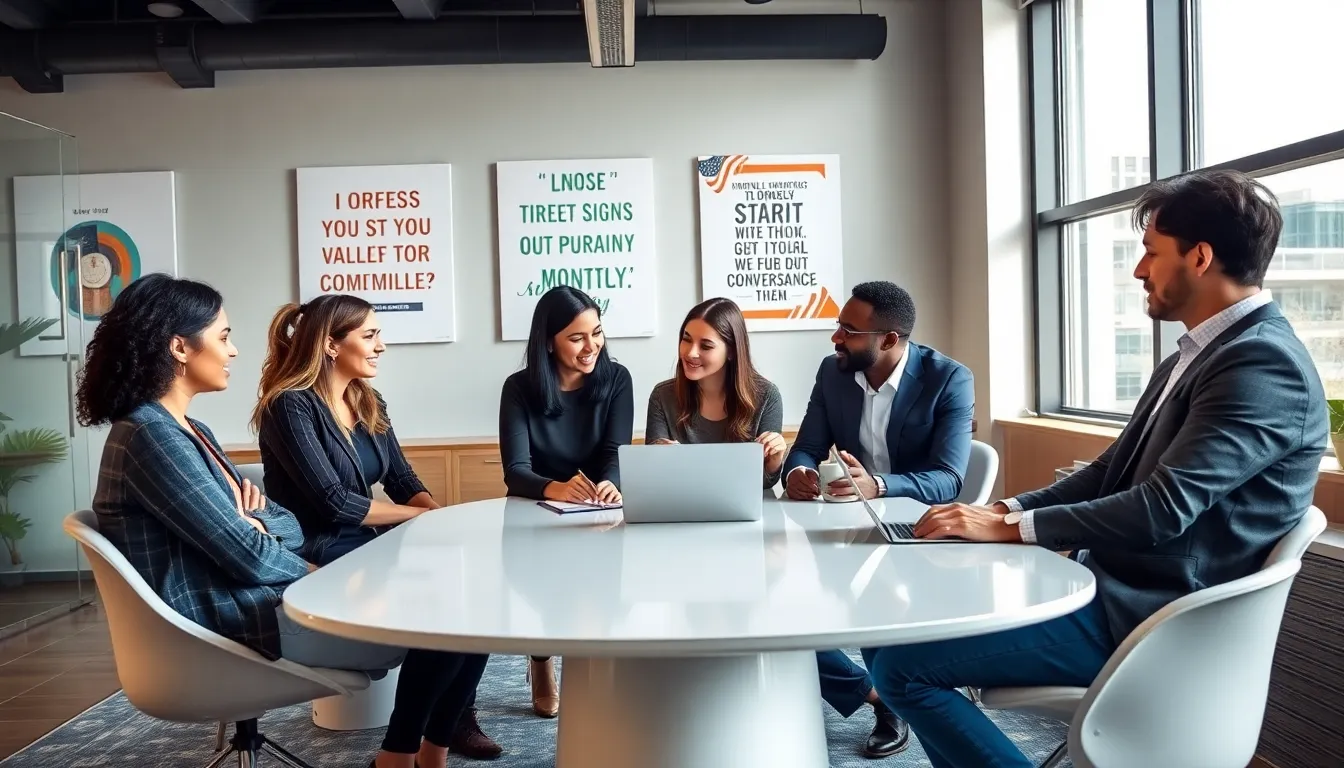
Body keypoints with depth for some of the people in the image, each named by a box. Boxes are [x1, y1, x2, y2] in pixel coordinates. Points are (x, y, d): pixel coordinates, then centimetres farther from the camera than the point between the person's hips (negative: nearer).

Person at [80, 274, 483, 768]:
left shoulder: (188, 431, 14)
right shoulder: (150, 437, -17)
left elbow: (290, 529, 12)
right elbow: (246, 553, -20)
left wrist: (257, 516, -10)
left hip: (259, 592, 9)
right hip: (230, 618, -9)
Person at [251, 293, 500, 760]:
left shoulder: (369, 403, 12)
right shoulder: (291, 406, -13)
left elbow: (404, 483, 10)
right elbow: (333, 502, -20)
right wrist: (422, 517, -14)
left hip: (368, 544, 7)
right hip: (318, 556, -7)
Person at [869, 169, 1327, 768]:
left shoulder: (1265, 364, -17)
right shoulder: (1199, 354, 15)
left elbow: (1162, 510, -25)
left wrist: (1013, 529, -18)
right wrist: (1006, 509, 1)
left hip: (1146, 617, -10)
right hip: (1110, 583, 10)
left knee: (900, 662, -15)